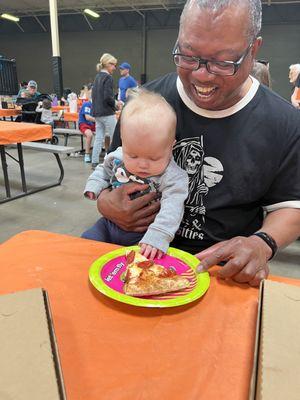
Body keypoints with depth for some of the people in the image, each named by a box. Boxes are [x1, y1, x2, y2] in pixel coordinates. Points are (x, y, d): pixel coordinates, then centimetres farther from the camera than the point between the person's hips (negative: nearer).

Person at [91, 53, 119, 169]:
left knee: (98, 137, 10)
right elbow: (107, 97, -21)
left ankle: (94, 162, 11)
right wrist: (115, 104, -4)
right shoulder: (108, 78, -11)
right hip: (107, 113, -8)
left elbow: (93, 95, 17)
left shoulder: (97, 77, 14)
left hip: (97, 113, 8)